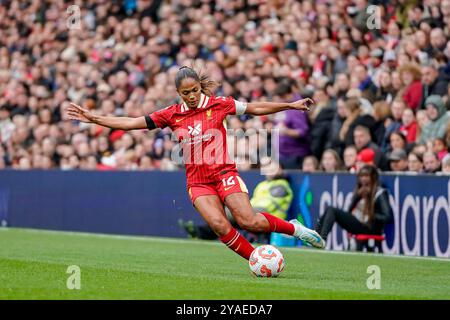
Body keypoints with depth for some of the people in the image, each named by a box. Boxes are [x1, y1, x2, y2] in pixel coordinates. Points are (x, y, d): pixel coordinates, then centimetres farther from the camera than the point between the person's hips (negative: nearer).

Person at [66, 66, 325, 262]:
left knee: (249, 221, -17)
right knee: (219, 224, -22)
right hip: (197, 180, 2)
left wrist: (291, 105, 7)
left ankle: (294, 228, 7)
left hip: (224, 172, -2)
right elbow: (131, 123, 5)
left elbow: (255, 108, 9)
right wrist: (92, 118, 1)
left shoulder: (219, 105, -1)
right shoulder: (172, 115, 3)